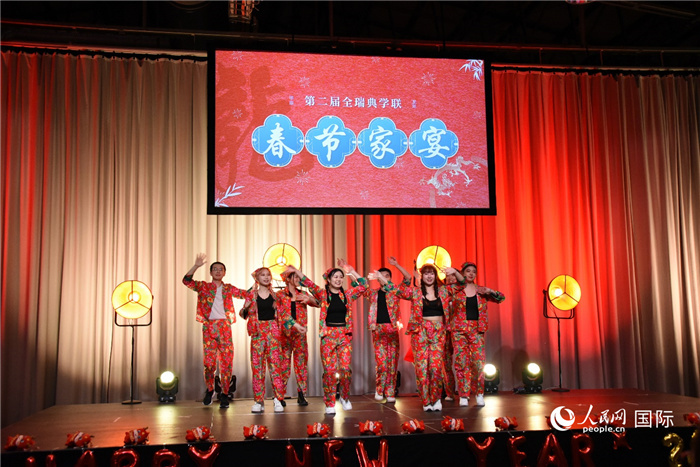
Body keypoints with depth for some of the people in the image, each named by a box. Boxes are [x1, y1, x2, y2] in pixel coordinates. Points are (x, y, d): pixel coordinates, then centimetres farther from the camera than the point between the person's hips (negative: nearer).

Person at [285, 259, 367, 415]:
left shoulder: (347, 295, 9)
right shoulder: (323, 294, 2)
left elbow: (363, 285, 8)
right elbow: (310, 284, -9)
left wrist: (351, 271, 4)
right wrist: (296, 271, -21)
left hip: (345, 335, 2)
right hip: (328, 335, -2)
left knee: (345, 368, -6)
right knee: (330, 370, -2)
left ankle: (345, 397, 18)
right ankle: (329, 403, 9)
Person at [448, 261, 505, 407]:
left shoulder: (481, 290, 11)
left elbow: (501, 298, 12)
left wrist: (489, 291, -4)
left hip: (477, 329, 2)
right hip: (459, 329, -1)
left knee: (478, 361, -5)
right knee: (461, 361, -2)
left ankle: (479, 393, 9)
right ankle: (463, 395, 6)